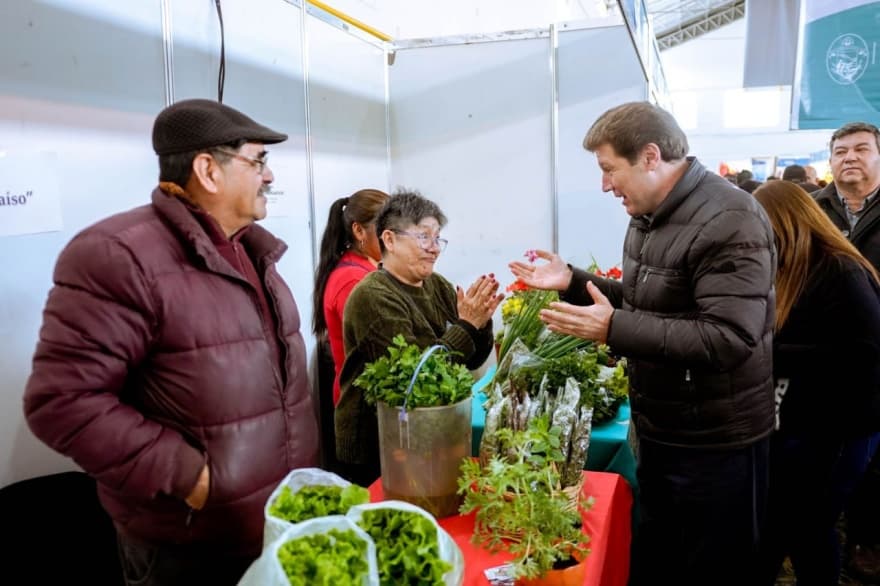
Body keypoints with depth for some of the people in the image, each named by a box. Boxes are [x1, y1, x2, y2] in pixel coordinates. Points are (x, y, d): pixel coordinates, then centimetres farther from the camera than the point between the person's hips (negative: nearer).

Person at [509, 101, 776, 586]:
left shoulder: (728, 222, -23)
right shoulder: (648, 216, 8)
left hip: (714, 446, -9)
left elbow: (729, 339, -31)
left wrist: (614, 329, -33)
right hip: (658, 431, 9)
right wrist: (572, 282, 5)